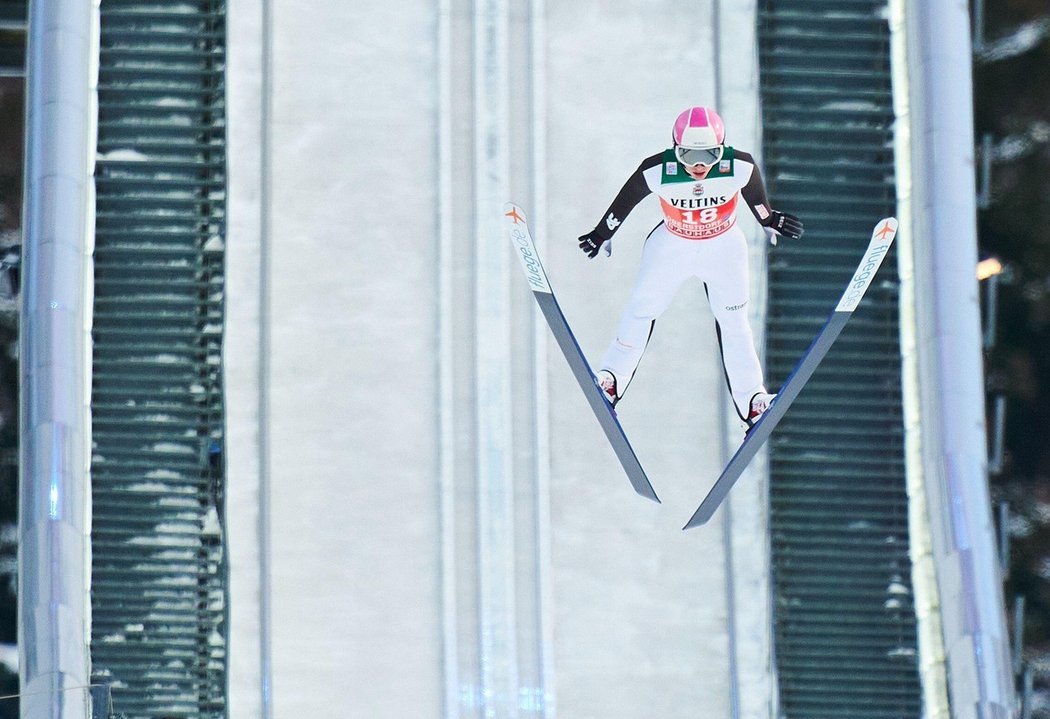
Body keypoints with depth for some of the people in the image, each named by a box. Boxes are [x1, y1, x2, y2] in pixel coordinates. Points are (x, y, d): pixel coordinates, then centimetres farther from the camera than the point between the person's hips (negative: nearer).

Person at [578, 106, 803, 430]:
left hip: (724, 247, 0)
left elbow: (755, 195, -6)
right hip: (671, 245, 0)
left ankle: (751, 400, 24)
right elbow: (626, 199, -13)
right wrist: (601, 234, 3)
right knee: (641, 310, 13)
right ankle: (611, 381, 33)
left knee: (733, 322, 10)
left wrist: (770, 220, 13)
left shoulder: (740, 167, -31)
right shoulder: (657, 172, -33)